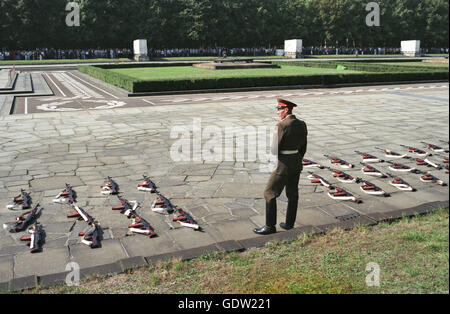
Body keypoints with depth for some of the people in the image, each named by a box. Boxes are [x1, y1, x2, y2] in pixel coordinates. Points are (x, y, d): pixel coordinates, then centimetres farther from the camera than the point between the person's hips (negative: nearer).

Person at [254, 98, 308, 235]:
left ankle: (270, 226, 5)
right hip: (297, 163, 8)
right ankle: (289, 223, 27)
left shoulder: (282, 125, -19)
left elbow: (275, 148, -16)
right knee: (292, 194, 17)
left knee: (270, 193, 1)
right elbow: (303, 147, 11)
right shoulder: (302, 124, 5)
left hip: (284, 164, -8)